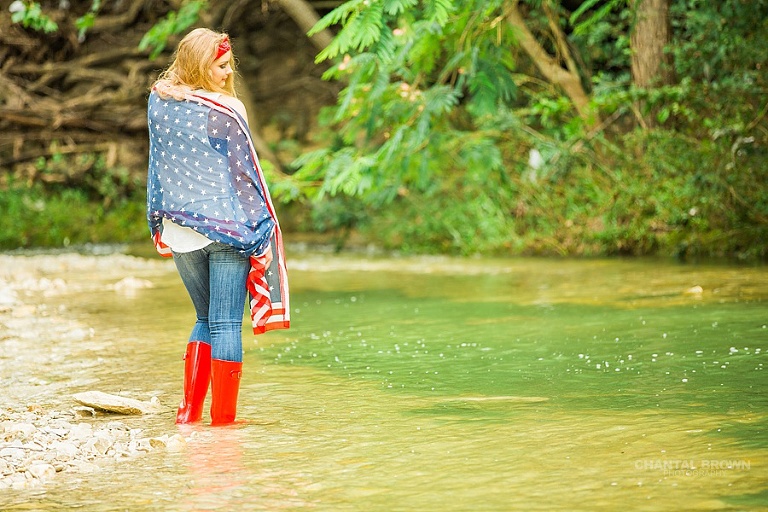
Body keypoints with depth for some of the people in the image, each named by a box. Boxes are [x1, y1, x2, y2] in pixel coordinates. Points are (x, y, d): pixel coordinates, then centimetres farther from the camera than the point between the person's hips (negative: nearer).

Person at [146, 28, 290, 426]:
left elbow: (156, 168, 12)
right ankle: (222, 420, 2)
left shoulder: (158, 103, 5)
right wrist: (262, 234, 0)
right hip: (226, 227, -5)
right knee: (226, 324, 0)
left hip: (178, 229, 5)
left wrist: (160, 228, 20)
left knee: (206, 318, 19)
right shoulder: (224, 112, -11)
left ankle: (189, 410, 14)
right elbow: (243, 175, -7)